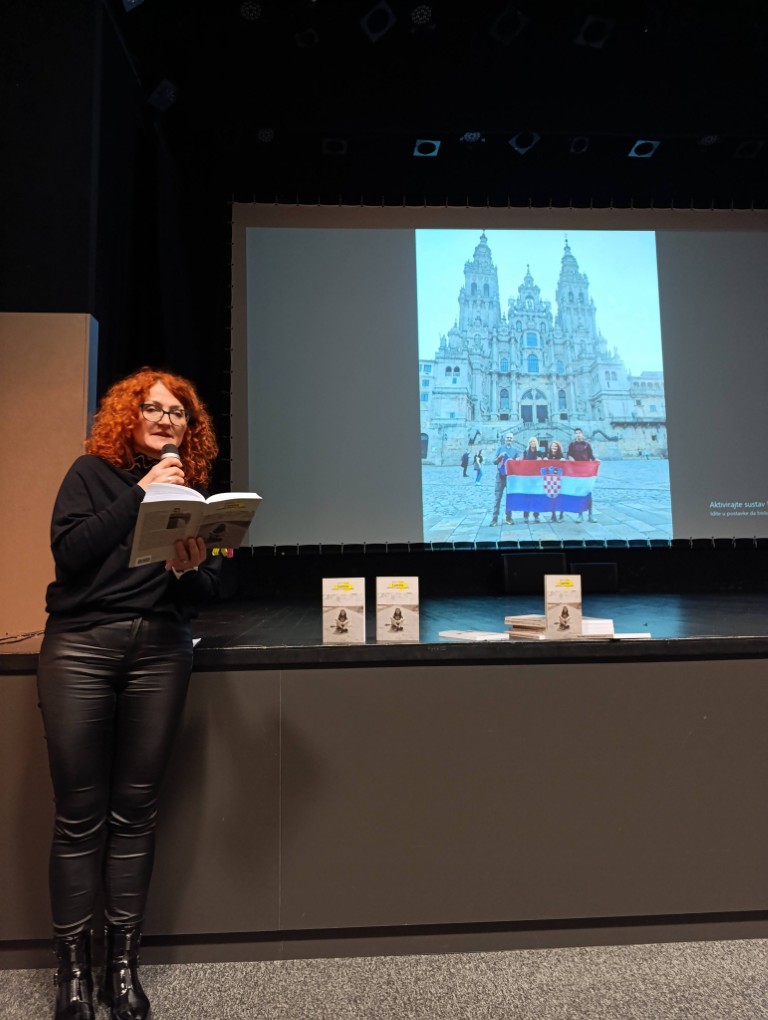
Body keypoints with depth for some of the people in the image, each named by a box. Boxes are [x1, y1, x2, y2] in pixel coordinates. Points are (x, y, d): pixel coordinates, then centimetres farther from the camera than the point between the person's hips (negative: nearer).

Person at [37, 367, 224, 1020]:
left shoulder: (194, 489, 14)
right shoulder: (92, 472, 8)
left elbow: (207, 591, 9)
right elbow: (68, 552, -8)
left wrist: (189, 570, -14)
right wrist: (140, 495, -10)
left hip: (160, 650, 2)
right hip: (81, 644, -2)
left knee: (135, 811, 7)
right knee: (79, 813, 2)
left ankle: (123, 961, 21)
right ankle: (73, 966, 19)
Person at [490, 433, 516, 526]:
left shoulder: (515, 450, 11)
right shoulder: (499, 448, 6)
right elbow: (494, 462, 3)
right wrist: (500, 457, -15)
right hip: (500, 476, -2)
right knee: (497, 498, -5)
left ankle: (508, 518, 11)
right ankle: (494, 519, -5)